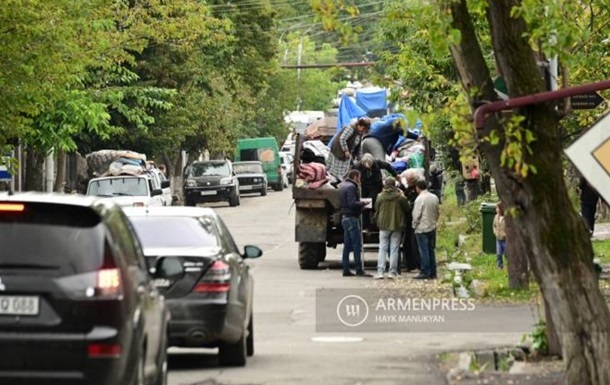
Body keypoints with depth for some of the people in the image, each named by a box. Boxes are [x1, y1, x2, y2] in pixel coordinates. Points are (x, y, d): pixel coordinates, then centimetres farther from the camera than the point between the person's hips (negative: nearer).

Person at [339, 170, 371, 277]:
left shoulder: (343, 185, 15)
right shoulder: (351, 187, -15)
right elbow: (352, 203, -24)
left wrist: (360, 204, 12)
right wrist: (363, 203, -9)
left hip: (345, 217, 10)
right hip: (352, 217, -10)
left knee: (347, 245, 11)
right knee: (357, 245, -7)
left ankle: (346, 269, 11)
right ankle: (359, 270, -8)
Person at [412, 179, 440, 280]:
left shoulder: (420, 198, -15)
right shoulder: (434, 198, 6)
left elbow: (416, 215, -14)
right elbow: (437, 213, 13)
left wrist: (414, 226, -1)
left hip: (422, 229, -7)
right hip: (432, 228, 7)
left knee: (424, 251, -3)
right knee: (431, 250, 11)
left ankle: (425, 272, -3)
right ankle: (433, 272, 14)